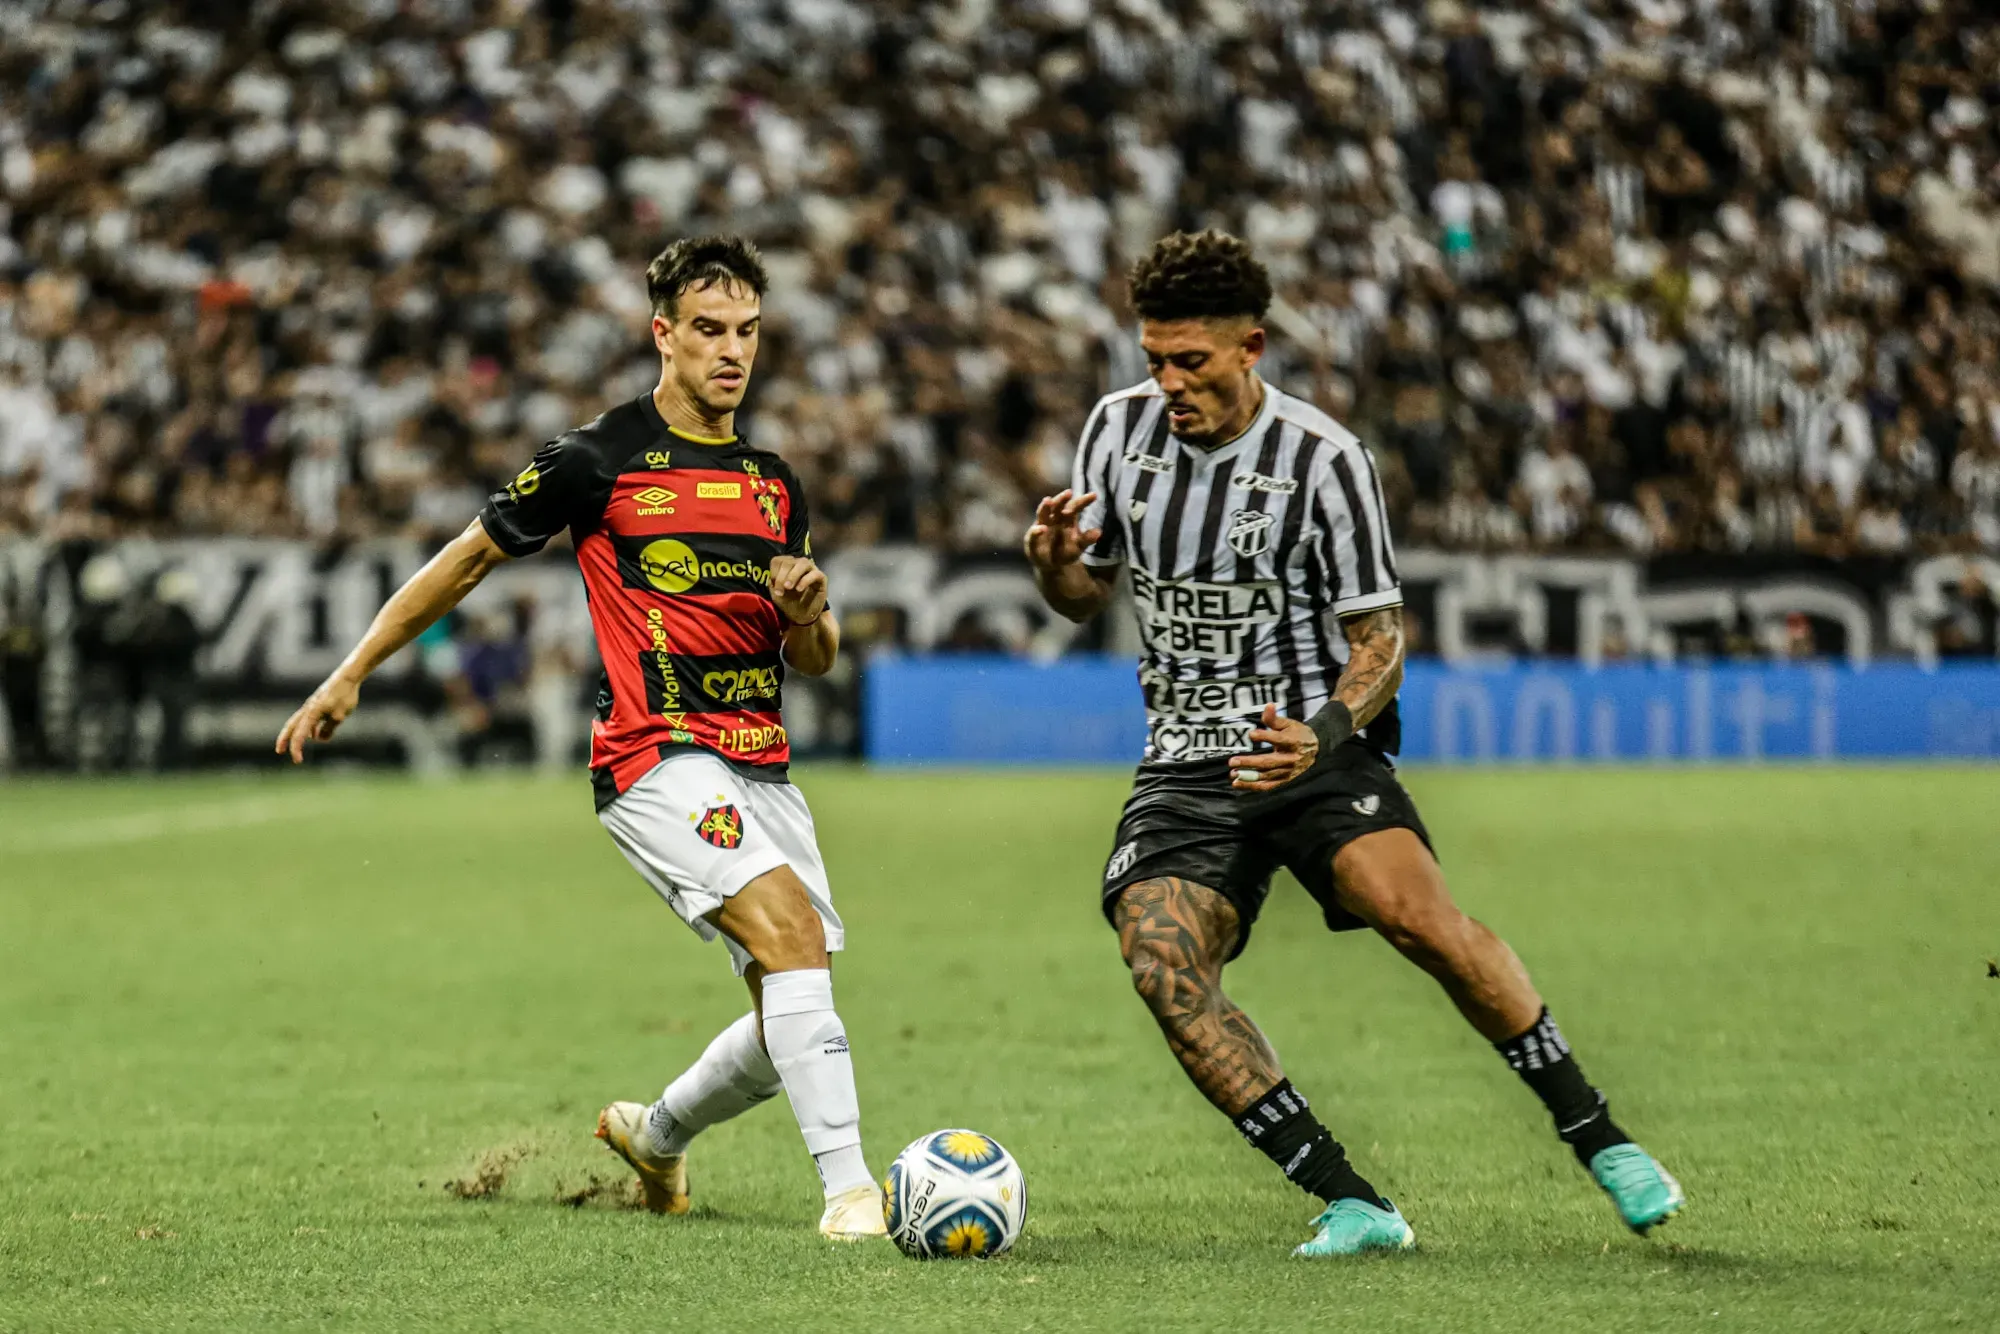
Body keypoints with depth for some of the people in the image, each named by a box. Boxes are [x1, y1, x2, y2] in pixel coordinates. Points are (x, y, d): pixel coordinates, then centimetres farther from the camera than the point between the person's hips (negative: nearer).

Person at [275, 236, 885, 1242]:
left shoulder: (773, 482, 15)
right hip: (657, 755, -7)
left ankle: (655, 1131, 35)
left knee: (790, 1022, 6)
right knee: (790, 930, -27)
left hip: (761, 769, 7)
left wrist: (807, 612, -4)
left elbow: (817, 660, 20)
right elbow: (471, 557, 8)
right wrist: (351, 675, 8)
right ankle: (848, 1187, -29)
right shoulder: (598, 459, -3)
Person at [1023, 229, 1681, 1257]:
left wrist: (1325, 733, -25)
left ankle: (1599, 1141, -10)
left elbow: (1379, 639, -6)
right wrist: (1053, 566, -9)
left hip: (1317, 748, -4)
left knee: (1420, 917, -27)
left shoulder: (1321, 460, -10)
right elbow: (1088, 594, 15)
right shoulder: (1119, 428, 3)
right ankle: (1351, 1204, -17)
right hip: (1187, 770, 4)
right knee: (1160, 965, -21)